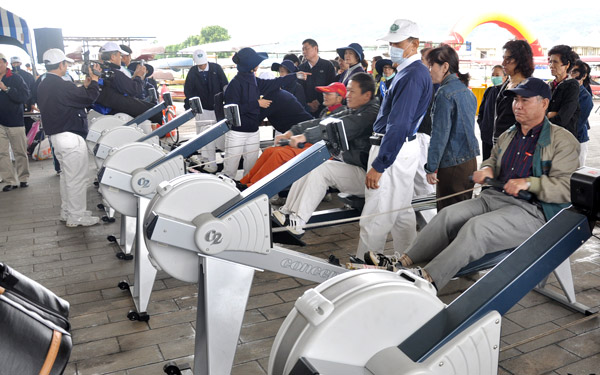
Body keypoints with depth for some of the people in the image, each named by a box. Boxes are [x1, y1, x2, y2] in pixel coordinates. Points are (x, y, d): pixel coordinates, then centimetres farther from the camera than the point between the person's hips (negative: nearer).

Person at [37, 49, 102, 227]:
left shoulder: (43, 86, 10)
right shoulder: (62, 86, -20)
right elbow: (89, 99, -15)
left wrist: (85, 85, 11)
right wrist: (94, 81, -2)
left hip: (56, 136, 10)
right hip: (70, 137, -10)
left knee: (66, 175, 20)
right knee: (77, 178, -1)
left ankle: (66, 212, 29)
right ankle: (76, 216, 7)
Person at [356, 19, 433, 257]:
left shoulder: (413, 75, -17)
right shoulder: (410, 71, 14)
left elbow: (398, 125, -23)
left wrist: (378, 165, -23)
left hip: (393, 150, -11)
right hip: (402, 149, 11)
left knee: (374, 220, -4)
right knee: (402, 213, 18)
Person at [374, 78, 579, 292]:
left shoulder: (563, 141, -1)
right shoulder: (507, 136, 21)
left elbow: (566, 187, -9)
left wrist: (528, 183, -23)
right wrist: (486, 169, 12)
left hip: (533, 209, -7)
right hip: (494, 197, 7)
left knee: (476, 227, -32)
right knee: (448, 215, -18)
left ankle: (427, 279, -38)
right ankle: (403, 263, -24)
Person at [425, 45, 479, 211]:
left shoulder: (445, 93, -14)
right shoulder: (467, 90, 13)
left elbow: (440, 134, -17)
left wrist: (431, 168, -12)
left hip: (452, 165, -9)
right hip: (470, 160, 9)